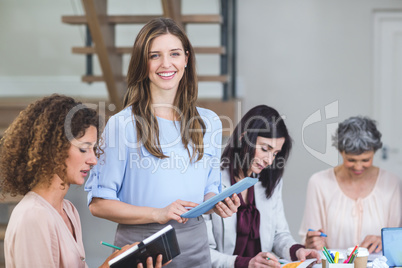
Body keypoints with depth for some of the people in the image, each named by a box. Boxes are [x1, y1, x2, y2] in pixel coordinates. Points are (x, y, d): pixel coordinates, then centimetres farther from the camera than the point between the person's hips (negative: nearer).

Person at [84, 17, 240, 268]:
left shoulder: (209, 123, 5)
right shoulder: (123, 125, -9)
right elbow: (99, 203, -10)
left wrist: (218, 203, -7)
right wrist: (158, 214, -20)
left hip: (195, 246, 4)